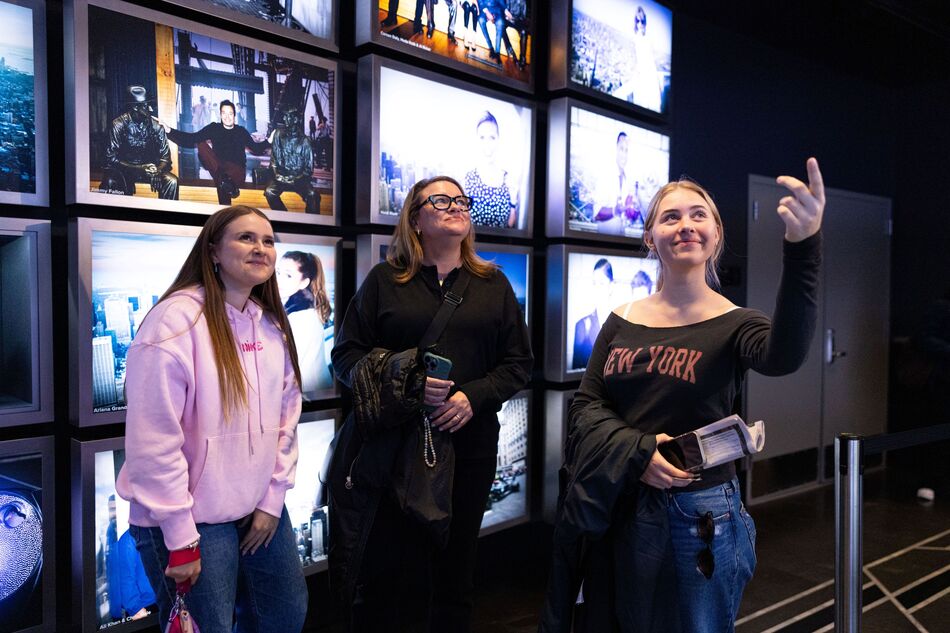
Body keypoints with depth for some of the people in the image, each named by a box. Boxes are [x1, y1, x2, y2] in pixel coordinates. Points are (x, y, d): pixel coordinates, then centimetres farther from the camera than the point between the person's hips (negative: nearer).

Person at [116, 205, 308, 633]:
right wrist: (181, 538, -17)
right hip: (192, 518, -7)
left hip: (261, 510, 7)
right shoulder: (178, 319, -17)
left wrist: (273, 499, 4)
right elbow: (154, 440, -20)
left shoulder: (273, 326, 5)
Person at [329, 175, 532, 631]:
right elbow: (347, 354, 1)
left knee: (455, 568, 13)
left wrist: (474, 396, -11)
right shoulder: (384, 280, 5)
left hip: (470, 444, 2)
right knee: (383, 570, 4)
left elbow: (518, 363, 8)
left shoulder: (493, 285, 10)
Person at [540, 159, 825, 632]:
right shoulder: (622, 322, 2)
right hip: (613, 511, 3)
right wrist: (638, 451, -20)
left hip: (698, 516, -3)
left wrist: (803, 246, -46)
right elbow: (586, 404, -1)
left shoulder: (733, 325, -9)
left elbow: (784, 355, -32)